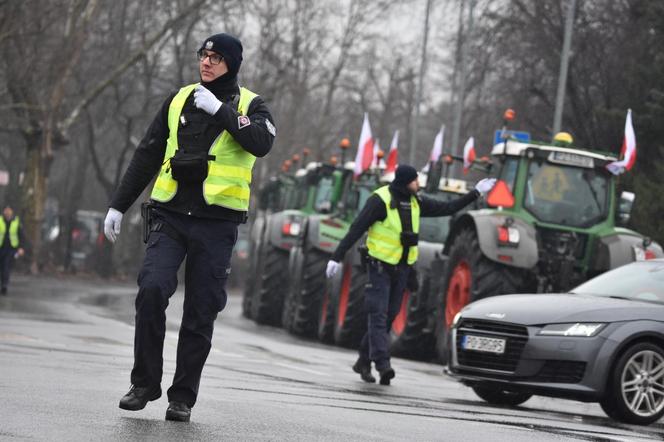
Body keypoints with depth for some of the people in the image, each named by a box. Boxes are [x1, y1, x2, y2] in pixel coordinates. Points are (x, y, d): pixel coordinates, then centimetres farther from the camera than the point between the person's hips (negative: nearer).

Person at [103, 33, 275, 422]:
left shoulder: (250, 105, 4)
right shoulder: (180, 100, 12)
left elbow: (262, 142, -19)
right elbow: (147, 155, 16)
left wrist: (220, 110, -17)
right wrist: (119, 205, 13)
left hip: (216, 225, -2)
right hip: (171, 217, 2)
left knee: (200, 314, 0)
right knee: (151, 290, -17)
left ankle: (183, 397, 9)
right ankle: (145, 383, -5)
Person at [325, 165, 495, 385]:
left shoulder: (416, 202, 7)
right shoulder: (380, 200, -13)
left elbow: (447, 208, 17)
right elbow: (356, 229, -14)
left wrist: (476, 193, 17)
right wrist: (337, 257, -18)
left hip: (402, 268, 7)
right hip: (380, 266, -7)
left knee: (389, 316, 7)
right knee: (378, 315, -12)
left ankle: (364, 362, 14)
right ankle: (382, 363, -21)